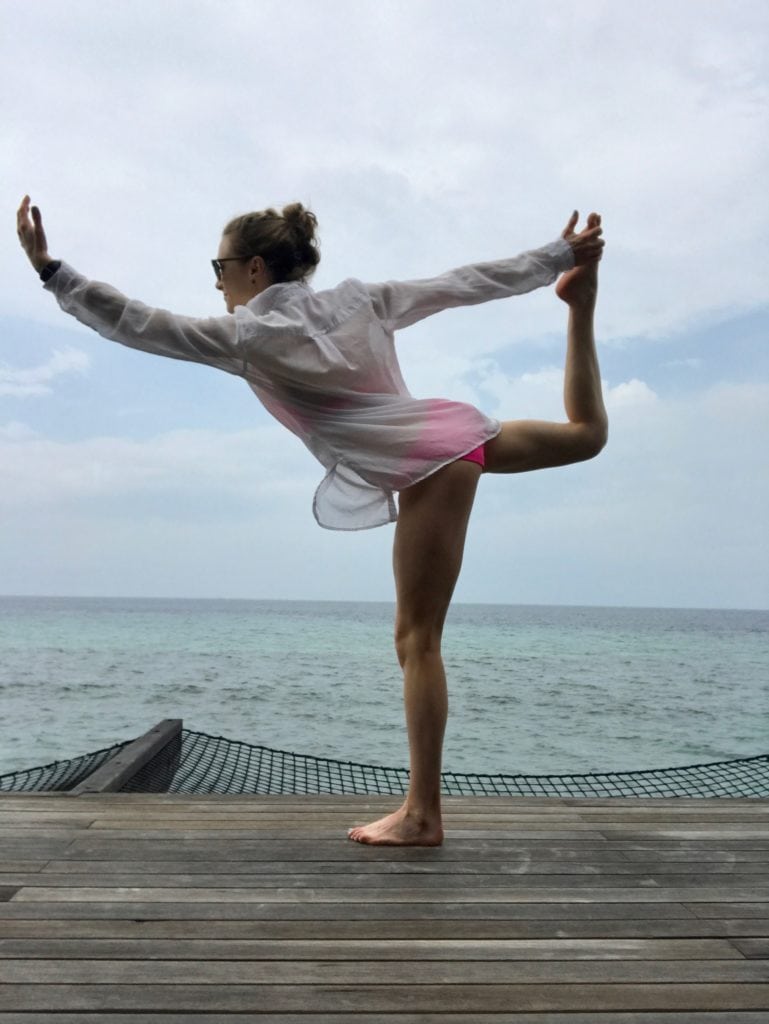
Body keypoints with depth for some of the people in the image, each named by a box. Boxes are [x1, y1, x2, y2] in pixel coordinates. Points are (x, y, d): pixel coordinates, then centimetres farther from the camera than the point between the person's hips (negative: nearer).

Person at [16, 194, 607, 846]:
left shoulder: (246, 336, -5)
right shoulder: (358, 300, 11)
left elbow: (133, 324, -2)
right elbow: (466, 283, 12)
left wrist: (48, 268, 4)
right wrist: (558, 256, 18)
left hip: (429, 467, -7)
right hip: (457, 429, 7)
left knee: (417, 640, -4)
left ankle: (422, 815, 2)